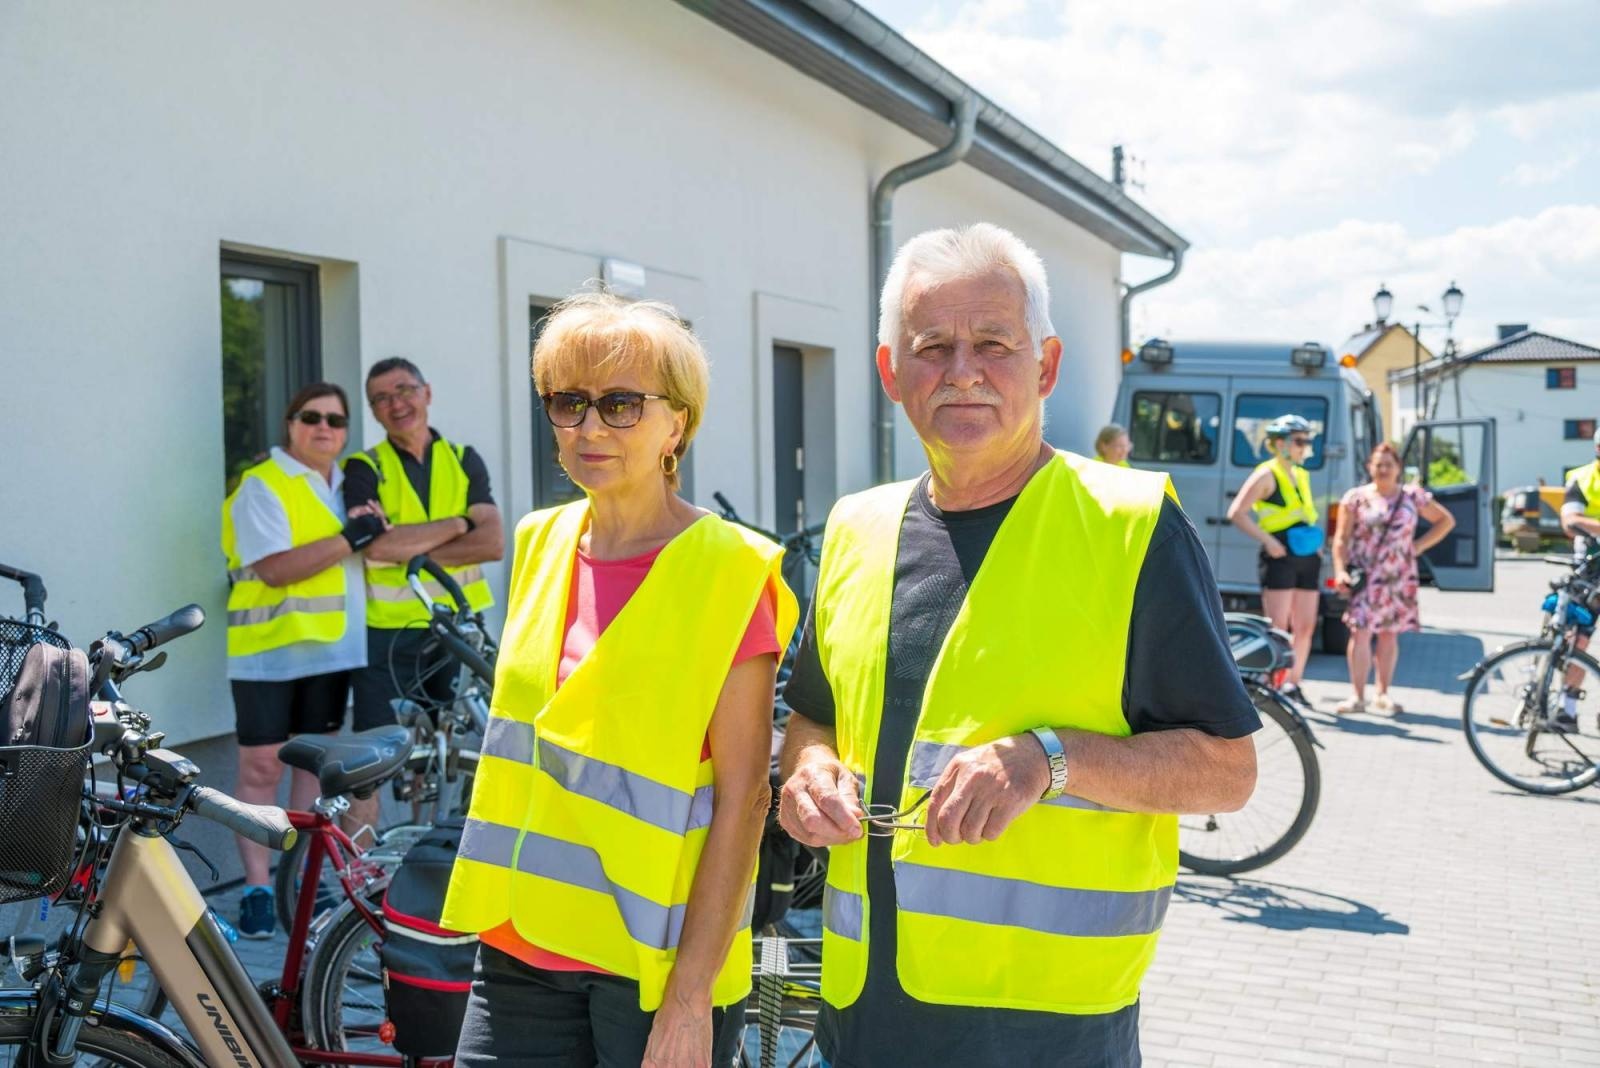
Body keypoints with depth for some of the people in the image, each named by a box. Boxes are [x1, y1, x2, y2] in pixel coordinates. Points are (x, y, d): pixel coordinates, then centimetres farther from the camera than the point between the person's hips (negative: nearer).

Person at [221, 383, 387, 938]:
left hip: (330, 648, 6)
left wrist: (375, 529, -1)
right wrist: (348, 538, -22)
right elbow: (275, 568, -19)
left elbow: (368, 551, 22)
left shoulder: (349, 484, 14)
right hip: (269, 648, -6)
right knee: (262, 767, -1)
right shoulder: (261, 486, -8)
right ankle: (257, 888, 8)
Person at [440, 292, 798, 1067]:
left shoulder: (726, 570, -11)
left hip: (655, 958, -5)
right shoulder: (541, 544, 6)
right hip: (521, 951, 5)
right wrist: (498, 902, 16)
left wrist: (692, 998, -15)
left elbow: (742, 796, -13)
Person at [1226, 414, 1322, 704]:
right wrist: (1267, 540, -17)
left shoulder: (1302, 475, 18)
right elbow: (1236, 513, -12)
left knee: (1305, 626, 8)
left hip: (1307, 557, 8)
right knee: (1278, 627, -9)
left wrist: (1316, 539, 13)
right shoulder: (1267, 474, -6)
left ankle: (1293, 683, 18)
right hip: (1280, 556, -8)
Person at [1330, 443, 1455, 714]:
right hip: (1364, 577, -2)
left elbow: (1446, 521, 17)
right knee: (1361, 632, -9)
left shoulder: (1413, 496, 7)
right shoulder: (1356, 498, 3)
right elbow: (1341, 538, 0)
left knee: (1390, 634, 6)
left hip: (1399, 578, 2)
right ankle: (1357, 695, -5)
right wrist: (1340, 570, -12)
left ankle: (1383, 694, 15)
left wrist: (1419, 545, 6)